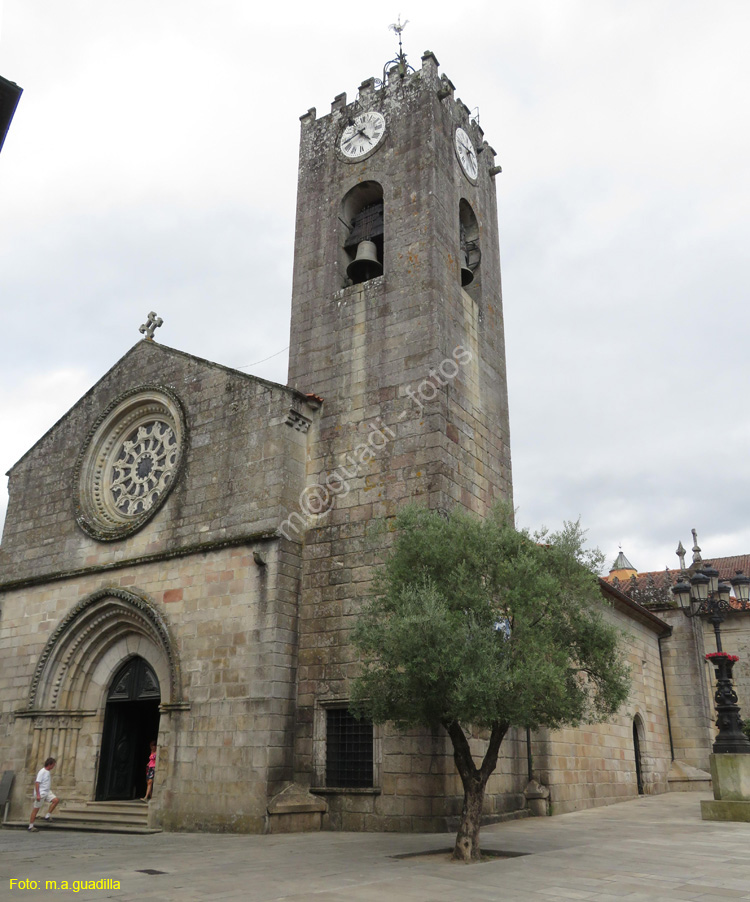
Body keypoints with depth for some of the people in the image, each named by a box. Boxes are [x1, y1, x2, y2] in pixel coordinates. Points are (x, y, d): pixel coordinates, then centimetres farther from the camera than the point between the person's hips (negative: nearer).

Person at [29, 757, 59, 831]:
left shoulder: (49, 772, 9)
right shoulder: (42, 772, -17)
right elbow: (37, 783, -21)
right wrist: (38, 795, -24)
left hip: (47, 792, 8)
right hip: (40, 793, -8)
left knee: (56, 800, -7)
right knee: (36, 808, 0)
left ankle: (47, 816, 2)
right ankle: (31, 826, 10)